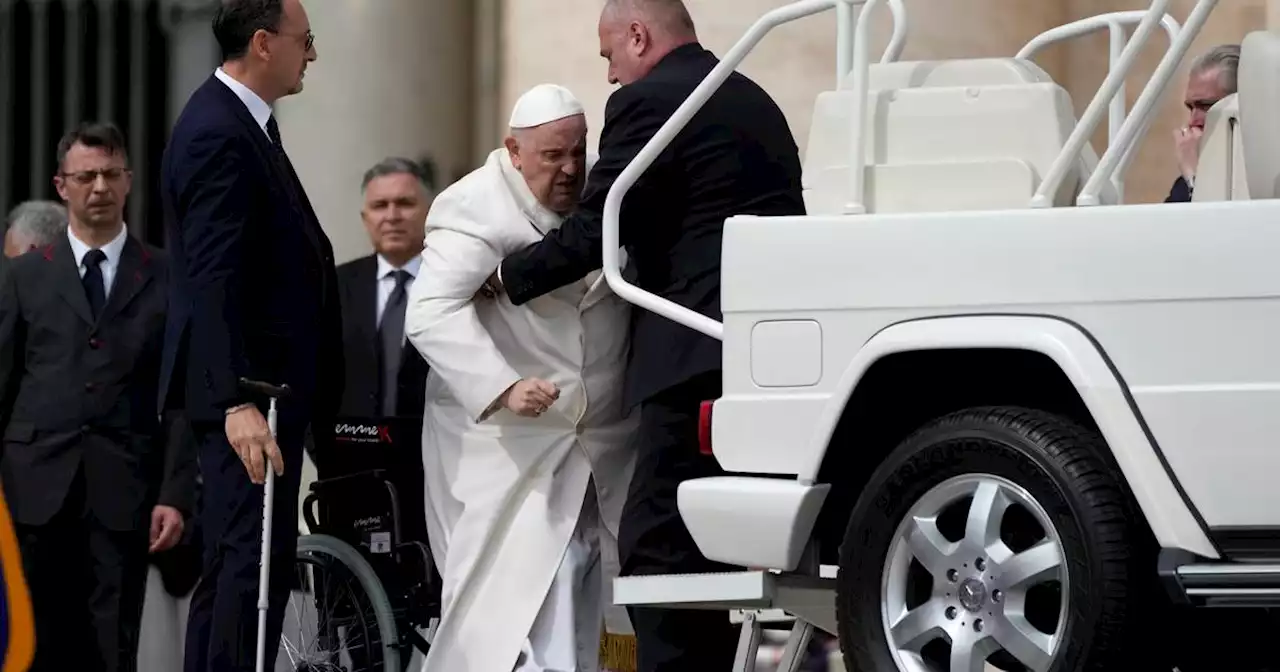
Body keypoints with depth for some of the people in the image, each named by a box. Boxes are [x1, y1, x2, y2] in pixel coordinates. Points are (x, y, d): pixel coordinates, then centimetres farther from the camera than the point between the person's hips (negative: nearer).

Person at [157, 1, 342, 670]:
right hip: (249, 389, -11)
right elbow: (214, 282, -24)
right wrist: (239, 401, -29)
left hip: (263, 387, 11)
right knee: (255, 558, -12)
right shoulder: (219, 136, -17)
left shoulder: (240, 122, 16)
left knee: (233, 562, 12)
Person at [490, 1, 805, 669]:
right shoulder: (752, 99, 21)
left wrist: (509, 275, 7)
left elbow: (593, 231, -8)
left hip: (699, 353, -9)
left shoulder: (649, 101, -6)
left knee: (656, 544, -9)